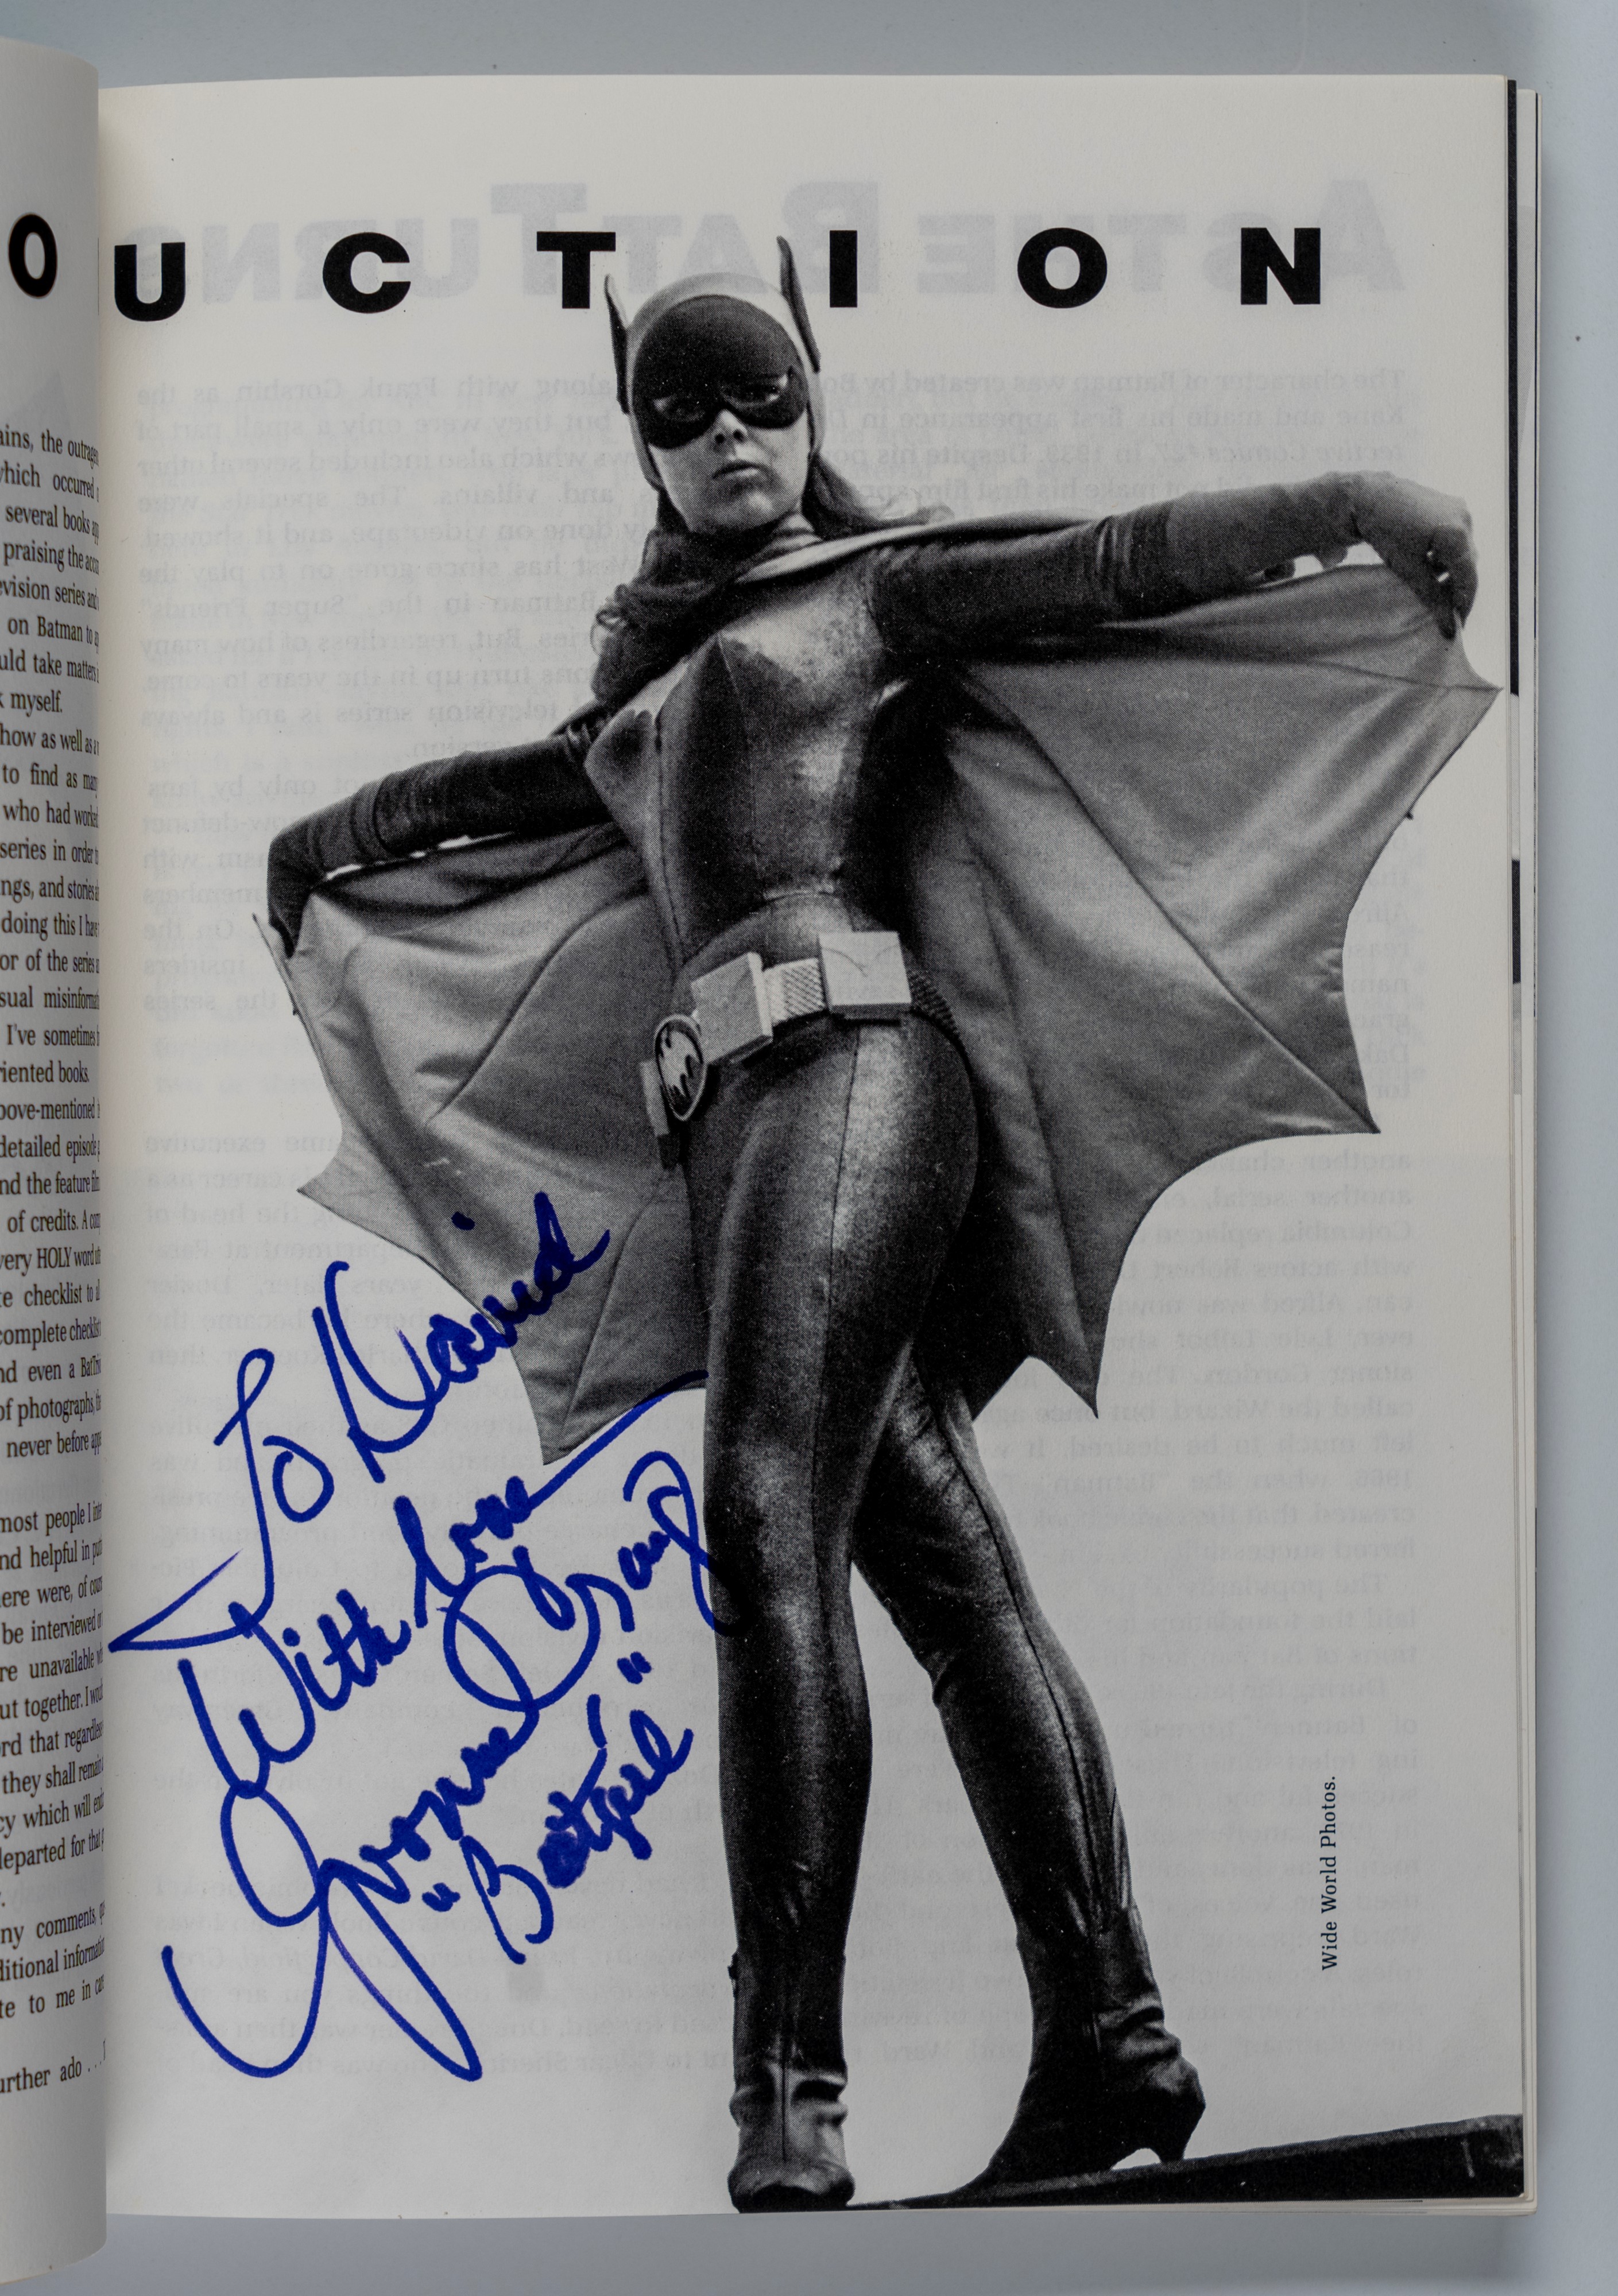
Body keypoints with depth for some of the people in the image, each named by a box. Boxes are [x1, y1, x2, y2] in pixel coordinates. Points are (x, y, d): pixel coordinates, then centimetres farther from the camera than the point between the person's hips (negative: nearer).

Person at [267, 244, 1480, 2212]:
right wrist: (337, 836, 62)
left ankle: (787, 2088, -27)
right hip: (739, 1116, 7)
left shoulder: (879, 592, 12)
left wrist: (1349, 504, -15)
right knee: (948, 1574, -1)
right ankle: (1106, 2047, -3)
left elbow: (1117, 566, -1)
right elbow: (544, 778, 48)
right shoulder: (660, 678, 31)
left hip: (845, 1055, -7)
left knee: (768, 1525, -23)